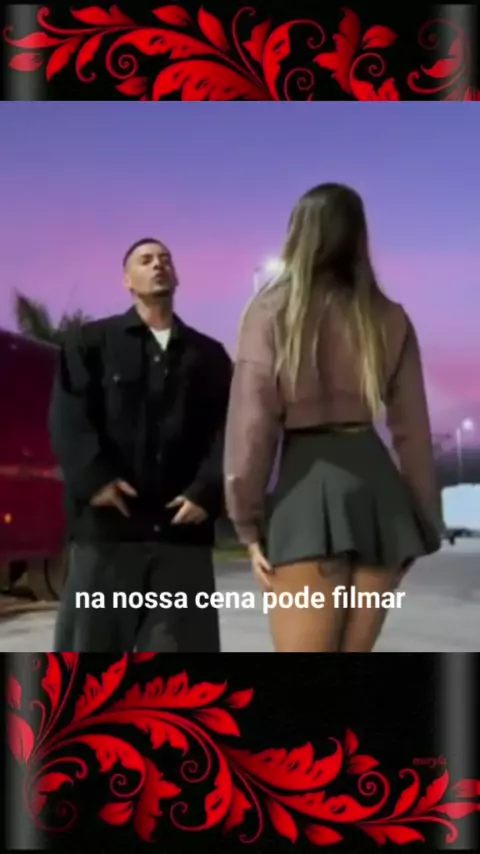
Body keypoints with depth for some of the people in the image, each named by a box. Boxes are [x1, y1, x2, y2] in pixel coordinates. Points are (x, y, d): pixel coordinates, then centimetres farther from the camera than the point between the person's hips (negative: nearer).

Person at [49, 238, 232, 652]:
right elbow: (68, 415, -1)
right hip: (107, 522, -1)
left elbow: (227, 429, 6)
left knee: (182, 648, 5)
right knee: (90, 641, 2)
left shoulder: (209, 354, 17)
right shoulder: (90, 341, 12)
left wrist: (208, 491, -8)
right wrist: (93, 477, -15)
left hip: (183, 524, 2)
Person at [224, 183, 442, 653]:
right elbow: (412, 428, 9)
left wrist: (248, 520, 0)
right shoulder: (389, 317, 10)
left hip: (308, 486, -4)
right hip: (377, 486, 4)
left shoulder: (272, 310, 0)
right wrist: (424, 519, 15)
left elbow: (252, 419, -5)